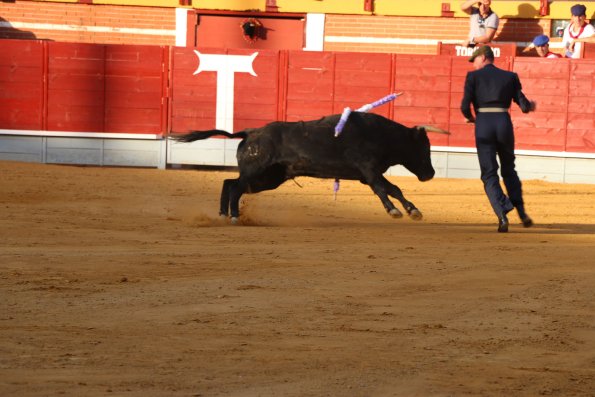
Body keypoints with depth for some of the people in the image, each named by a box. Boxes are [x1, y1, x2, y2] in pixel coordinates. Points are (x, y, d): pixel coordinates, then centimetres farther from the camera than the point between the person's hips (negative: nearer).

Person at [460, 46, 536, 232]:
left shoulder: (473, 76, 5)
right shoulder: (510, 77, 11)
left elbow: (465, 106, -4)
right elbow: (524, 105, 7)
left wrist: (470, 118, 18)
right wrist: (530, 106, 31)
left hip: (483, 124, -2)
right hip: (504, 123, 2)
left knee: (489, 174, 4)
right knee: (509, 170, 22)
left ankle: (502, 215, -12)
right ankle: (521, 212, 17)